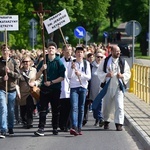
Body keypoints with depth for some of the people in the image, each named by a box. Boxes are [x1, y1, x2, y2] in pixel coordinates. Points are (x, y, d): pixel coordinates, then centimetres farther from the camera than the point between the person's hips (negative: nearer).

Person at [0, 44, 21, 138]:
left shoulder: (13, 62, 3)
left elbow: (18, 75, -1)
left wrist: (10, 72, -17)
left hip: (12, 89, 2)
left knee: (11, 110, 10)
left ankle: (10, 128, 27)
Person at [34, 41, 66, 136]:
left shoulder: (59, 62, 0)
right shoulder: (43, 61, 8)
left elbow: (62, 77, -5)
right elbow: (37, 77, 7)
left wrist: (51, 82, -14)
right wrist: (41, 69, -11)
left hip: (56, 89, -2)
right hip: (44, 88, 2)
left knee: (55, 109, 5)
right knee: (43, 109, -6)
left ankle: (55, 128, 13)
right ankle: (41, 129, -12)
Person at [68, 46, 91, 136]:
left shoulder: (86, 63, 8)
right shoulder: (72, 63, 7)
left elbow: (89, 77, 2)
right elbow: (69, 76, 1)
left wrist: (81, 74, -14)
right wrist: (72, 68, -14)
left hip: (83, 87, 2)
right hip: (74, 87, -2)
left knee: (81, 108, 3)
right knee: (74, 107, -15)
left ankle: (79, 128, 7)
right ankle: (74, 127, -27)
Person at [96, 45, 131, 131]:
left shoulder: (123, 62, 4)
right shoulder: (105, 61, 2)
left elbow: (128, 73, 8)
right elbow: (99, 72, 5)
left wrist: (122, 76, -12)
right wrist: (106, 75, -13)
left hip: (119, 86, -1)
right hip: (108, 86, 1)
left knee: (119, 105, -11)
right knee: (107, 105, 10)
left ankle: (119, 124, -8)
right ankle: (106, 121, 31)